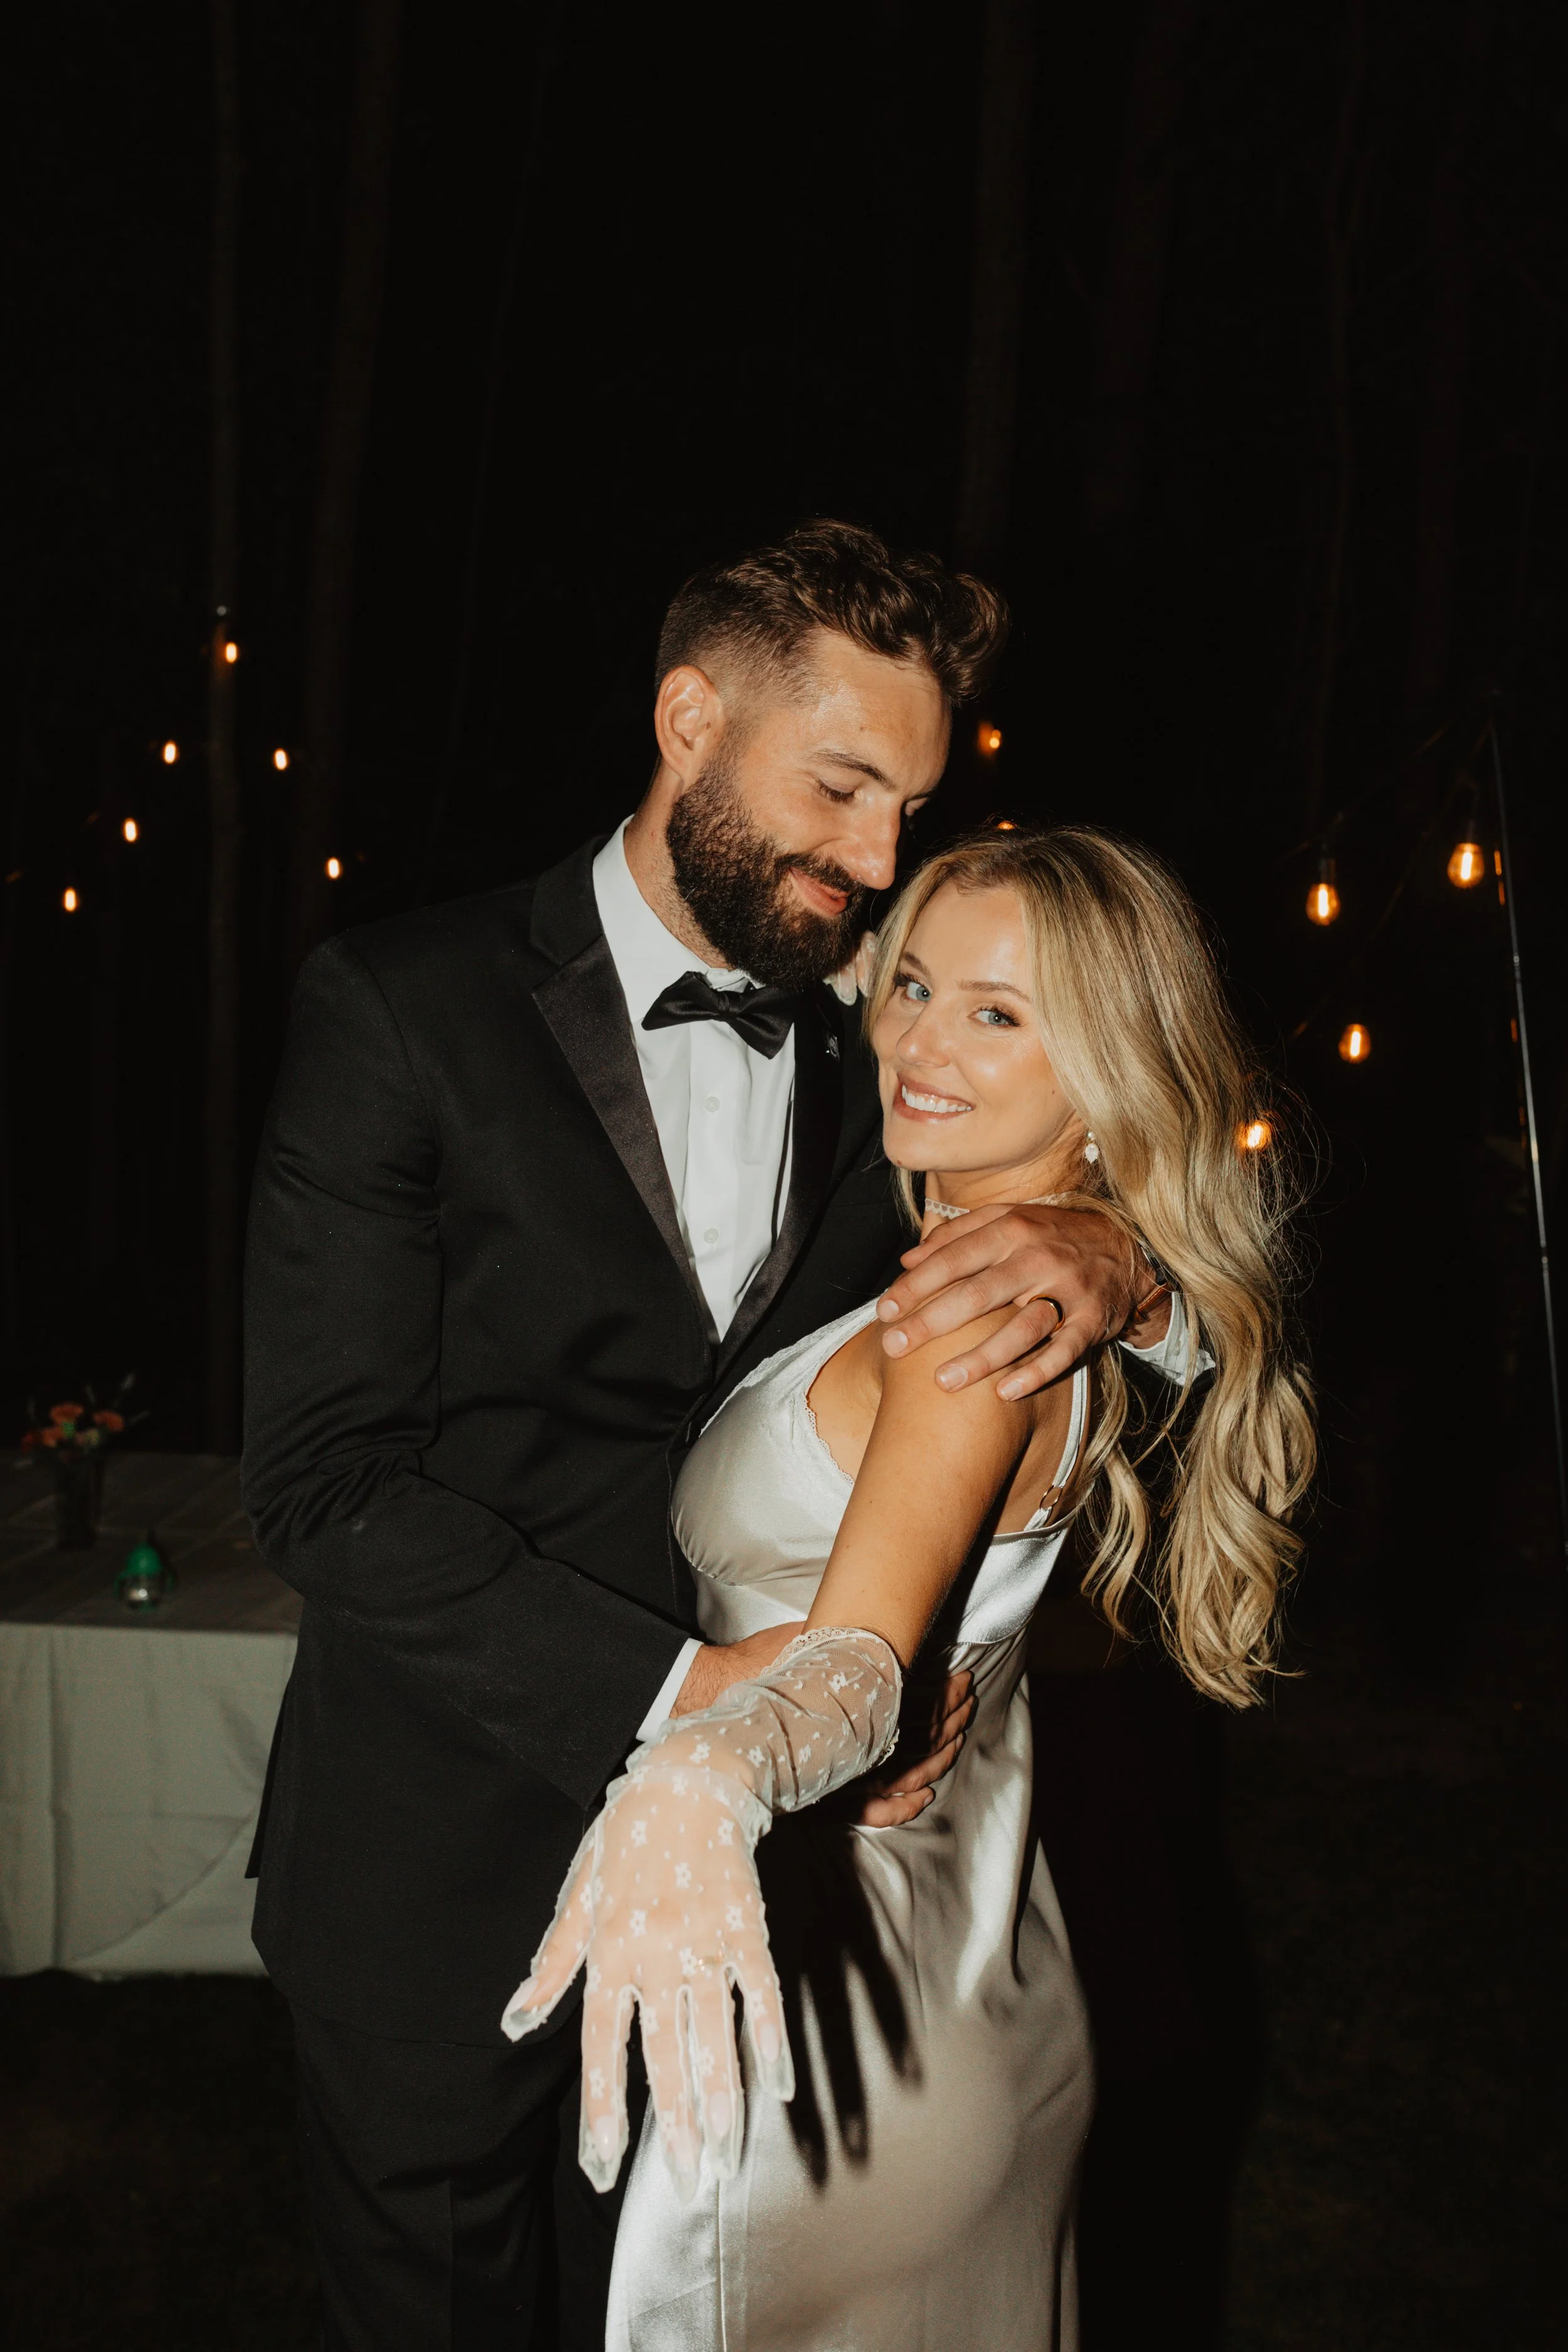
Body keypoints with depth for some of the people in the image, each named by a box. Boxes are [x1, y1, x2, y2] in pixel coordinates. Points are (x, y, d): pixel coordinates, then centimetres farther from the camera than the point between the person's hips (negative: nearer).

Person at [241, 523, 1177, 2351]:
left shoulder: (880, 1044, 2)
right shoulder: (401, 1009, -11)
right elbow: (325, 1481, -17)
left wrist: (1117, 1252, -23)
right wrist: (672, 1692, -26)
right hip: (444, 1899, -3)